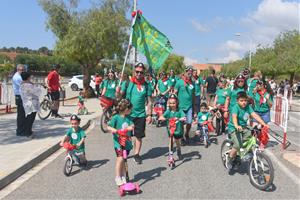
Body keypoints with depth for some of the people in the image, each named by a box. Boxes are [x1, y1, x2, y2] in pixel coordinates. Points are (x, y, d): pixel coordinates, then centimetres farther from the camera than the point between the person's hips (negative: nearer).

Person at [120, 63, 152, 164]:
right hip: (127, 114, 0)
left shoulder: (146, 85, -1)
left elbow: (149, 101, 1)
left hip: (140, 115, 1)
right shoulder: (128, 82, -2)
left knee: (139, 136, 8)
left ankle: (136, 154, 23)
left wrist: (149, 115, -2)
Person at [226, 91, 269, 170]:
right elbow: (234, 117, -33)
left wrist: (264, 124, -20)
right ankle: (230, 160, -2)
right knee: (238, 145, -25)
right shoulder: (236, 107, -16)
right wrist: (236, 126, -53)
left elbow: (255, 115, -7)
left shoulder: (248, 107, 2)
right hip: (234, 129, -6)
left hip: (244, 128, 7)